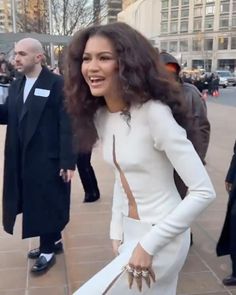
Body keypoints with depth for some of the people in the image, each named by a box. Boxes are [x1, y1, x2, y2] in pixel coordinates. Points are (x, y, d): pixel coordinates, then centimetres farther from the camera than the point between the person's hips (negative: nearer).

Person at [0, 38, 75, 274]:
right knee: (35, 203, 17)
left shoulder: (57, 84, -10)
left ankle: (48, 250, 23)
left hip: (49, 159, -7)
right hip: (24, 159, 7)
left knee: (48, 204, 6)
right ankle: (52, 241, 36)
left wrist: (68, 162, -17)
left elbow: (67, 125, -14)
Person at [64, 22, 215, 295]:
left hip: (161, 237, -7)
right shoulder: (99, 116, 1)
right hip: (130, 232, 7)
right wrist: (116, 231, 8)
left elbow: (203, 191, -23)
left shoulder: (154, 113, -23)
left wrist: (148, 245, -20)